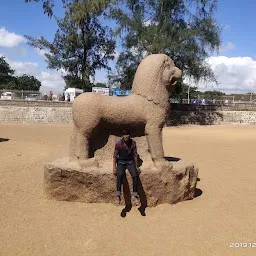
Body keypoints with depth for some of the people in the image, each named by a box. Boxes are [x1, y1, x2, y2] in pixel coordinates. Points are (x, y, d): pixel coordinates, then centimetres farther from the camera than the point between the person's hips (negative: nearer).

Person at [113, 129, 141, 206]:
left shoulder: (133, 142, -5)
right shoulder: (118, 143, -11)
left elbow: (135, 155, 4)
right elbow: (115, 156, -5)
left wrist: (137, 166, 6)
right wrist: (114, 167, -12)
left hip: (130, 162, 2)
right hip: (121, 162, -2)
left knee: (135, 175, -24)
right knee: (120, 175, -31)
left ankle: (136, 196, -16)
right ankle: (118, 196, -31)